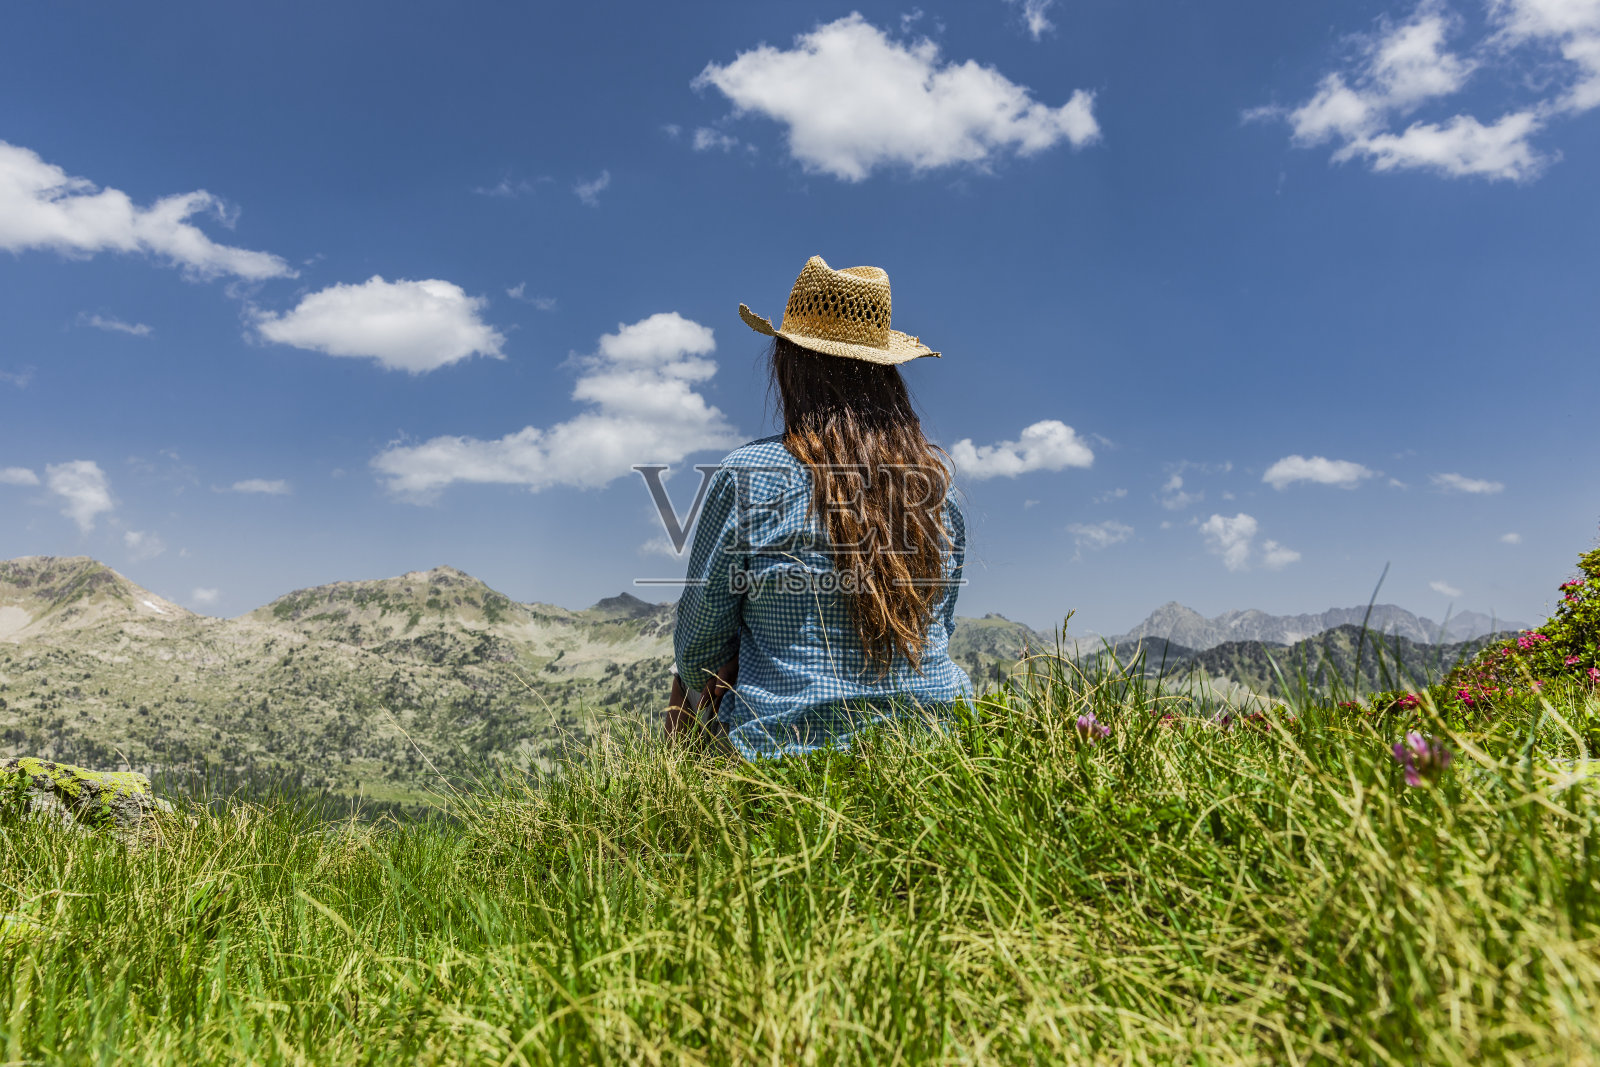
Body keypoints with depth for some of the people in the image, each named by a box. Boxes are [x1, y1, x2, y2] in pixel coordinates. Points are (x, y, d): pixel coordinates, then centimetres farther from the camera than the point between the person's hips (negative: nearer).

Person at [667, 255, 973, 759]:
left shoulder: (748, 477, -14)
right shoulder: (937, 475, -1)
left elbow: (699, 645, -3)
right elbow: (939, 625, 11)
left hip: (793, 744, -5)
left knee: (690, 683, 23)